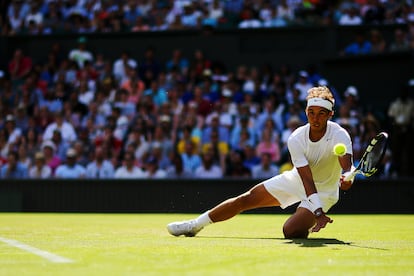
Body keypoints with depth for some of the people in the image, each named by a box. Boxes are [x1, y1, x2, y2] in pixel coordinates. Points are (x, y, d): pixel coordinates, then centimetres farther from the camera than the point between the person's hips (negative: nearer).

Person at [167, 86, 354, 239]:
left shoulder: (339, 135, -27)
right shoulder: (296, 139, -21)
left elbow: (347, 166, -42)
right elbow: (307, 179, -27)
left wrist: (346, 177, -67)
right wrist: (318, 212, -40)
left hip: (324, 190, -3)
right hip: (296, 180, 3)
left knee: (290, 231, -26)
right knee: (246, 199, -1)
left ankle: (308, 223, 11)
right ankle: (196, 225, 14)